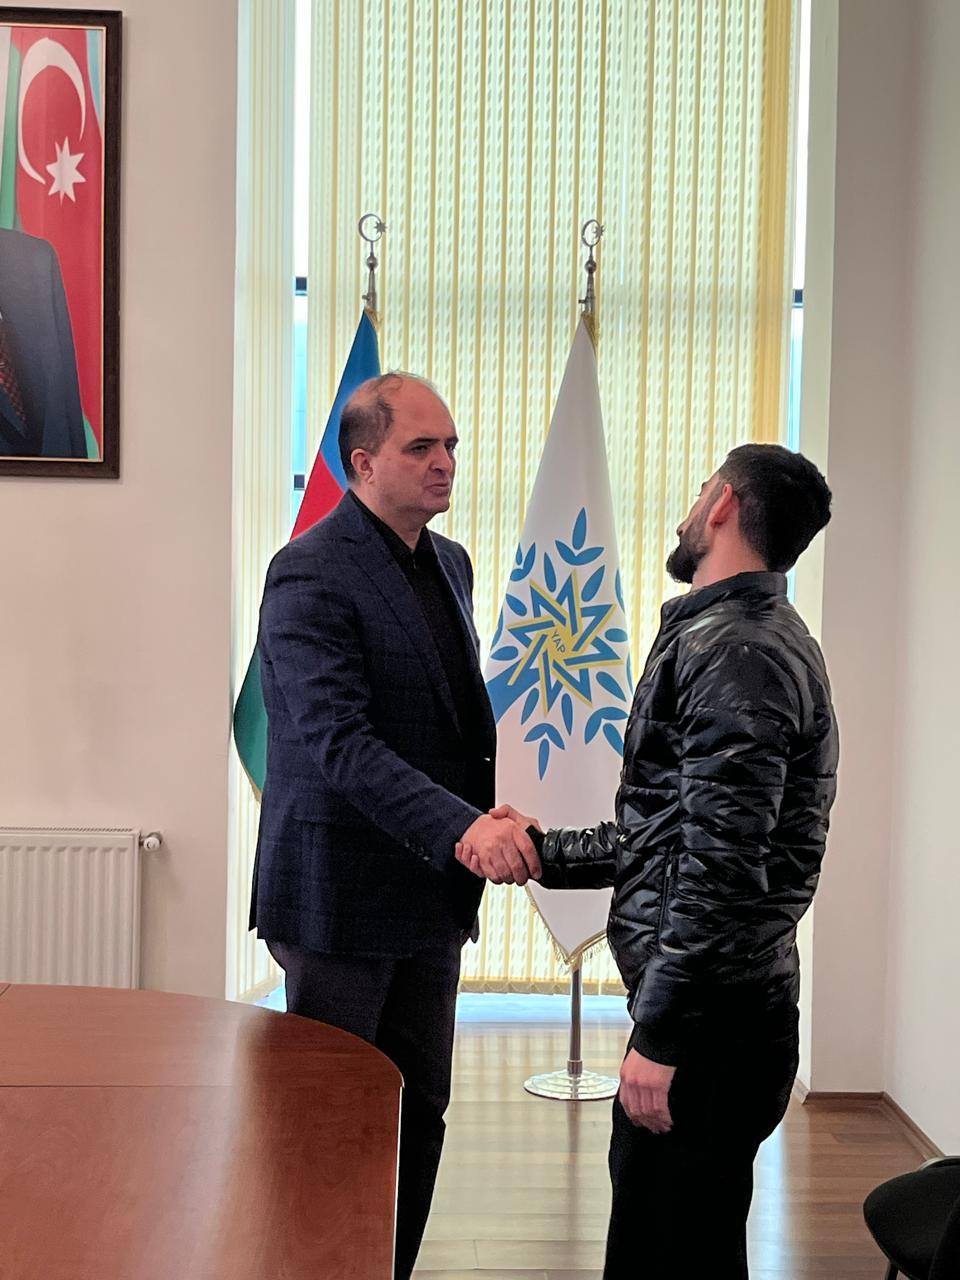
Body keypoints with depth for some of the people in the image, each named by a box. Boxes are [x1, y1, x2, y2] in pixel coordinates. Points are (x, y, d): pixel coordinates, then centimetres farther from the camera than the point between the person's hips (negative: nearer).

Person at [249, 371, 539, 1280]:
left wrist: (489, 814, 4)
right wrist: (463, 828, -34)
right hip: (343, 895, -8)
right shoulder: (310, 574, -16)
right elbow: (336, 741, -25)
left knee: (417, 1118, 15)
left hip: (431, 894, 8)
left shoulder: (450, 563, 11)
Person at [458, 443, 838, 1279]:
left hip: (712, 1022, -10)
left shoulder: (730, 651, -17)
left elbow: (723, 865, -24)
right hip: (718, 1012, 10)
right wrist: (543, 851, 12)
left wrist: (659, 1035, -21)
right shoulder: (760, 636, 17)